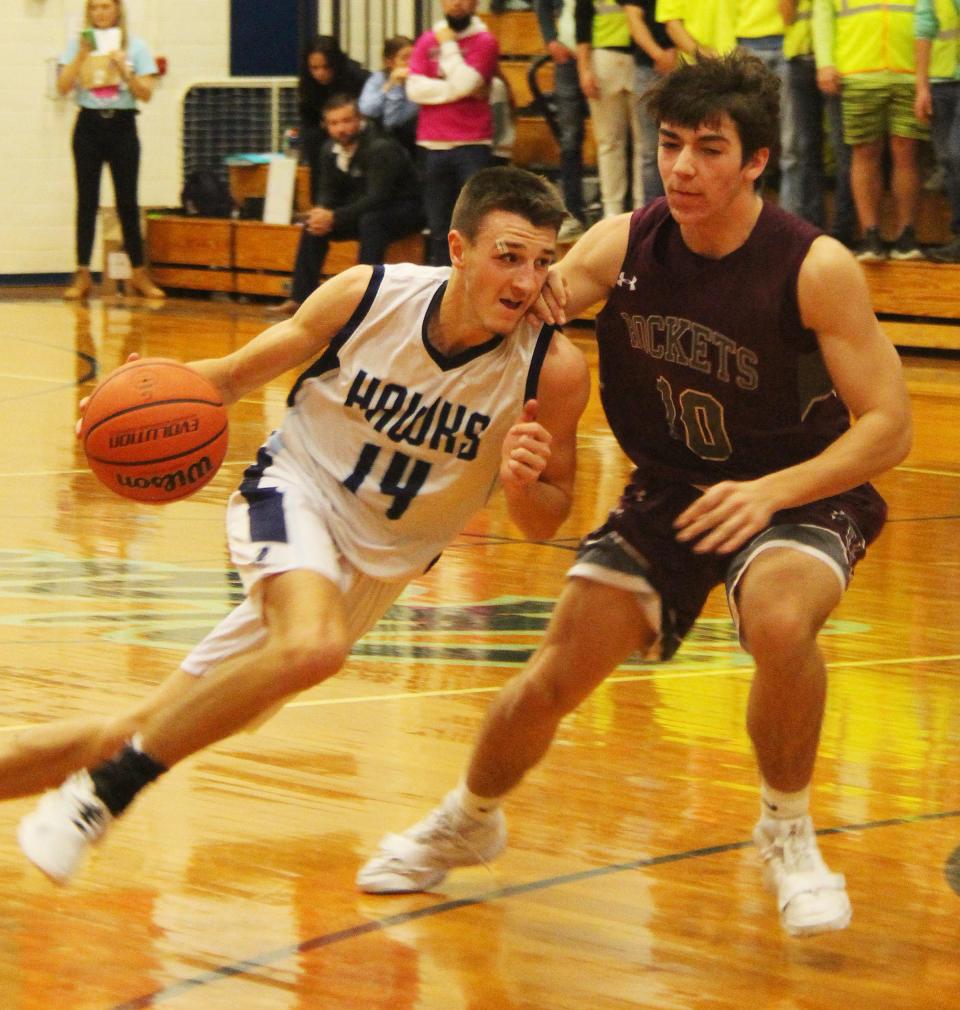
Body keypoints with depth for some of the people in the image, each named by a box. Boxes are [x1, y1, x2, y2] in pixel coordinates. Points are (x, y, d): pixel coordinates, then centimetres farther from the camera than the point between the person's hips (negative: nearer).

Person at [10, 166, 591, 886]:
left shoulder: (554, 371, -19)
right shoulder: (366, 295, -17)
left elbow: (544, 525, -7)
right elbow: (236, 373, -1)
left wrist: (523, 485, -30)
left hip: (382, 560, 2)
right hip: (296, 491, -2)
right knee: (311, 646, -36)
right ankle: (105, 791, -20)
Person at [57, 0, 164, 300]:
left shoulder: (135, 47, 3)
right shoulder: (78, 44, 4)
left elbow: (146, 93, -1)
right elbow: (63, 87, -5)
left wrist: (123, 69, -15)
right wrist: (81, 55, -15)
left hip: (122, 126, 0)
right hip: (89, 125, 0)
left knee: (127, 202, 1)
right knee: (87, 200, -1)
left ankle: (139, 273, 9)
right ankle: (82, 275, 1)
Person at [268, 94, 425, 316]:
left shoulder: (380, 148, -25)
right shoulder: (330, 150, -1)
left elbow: (377, 198, -31)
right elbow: (327, 191, 5)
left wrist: (334, 217, -35)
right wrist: (321, 212, -20)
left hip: (404, 210, -8)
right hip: (363, 209, 8)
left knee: (370, 221, -37)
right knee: (314, 223, -6)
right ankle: (299, 298, -4)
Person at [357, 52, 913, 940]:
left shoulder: (815, 268, -23)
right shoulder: (624, 245, -12)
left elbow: (887, 426, -22)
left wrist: (771, 492, -35)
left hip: (801, 493, -4)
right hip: (670, 490, 4)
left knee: (780, 622, -36)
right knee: (555, 678, 1)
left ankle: (788, 831, -9)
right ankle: (468, 822, 34)